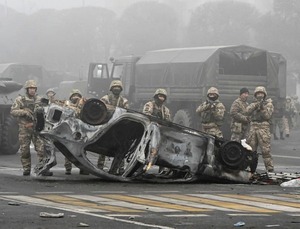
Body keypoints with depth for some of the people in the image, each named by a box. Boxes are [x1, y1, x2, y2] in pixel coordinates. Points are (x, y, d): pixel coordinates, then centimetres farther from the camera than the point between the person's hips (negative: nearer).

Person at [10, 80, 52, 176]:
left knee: (41, 148, -9)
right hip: (24, 128, -1)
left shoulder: (39, 100, 10)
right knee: (25, 150, 3)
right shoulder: (20, 100, 3)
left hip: (37, 127, 1)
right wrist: (24, 112, -19)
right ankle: (26, 170, 12)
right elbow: (13, 111, -6)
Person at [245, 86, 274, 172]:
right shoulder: (253, 104, 17)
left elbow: (267, 116, -5)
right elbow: (248, 111, -1)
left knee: (266, 150, -10)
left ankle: (270, 168, -9)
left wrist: (262, 108, -19)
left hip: (263, 128, -4)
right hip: (253, 127, 5)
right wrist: (256, 104, -14)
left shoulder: (269, 104, 6)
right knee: (250, 149, 6)